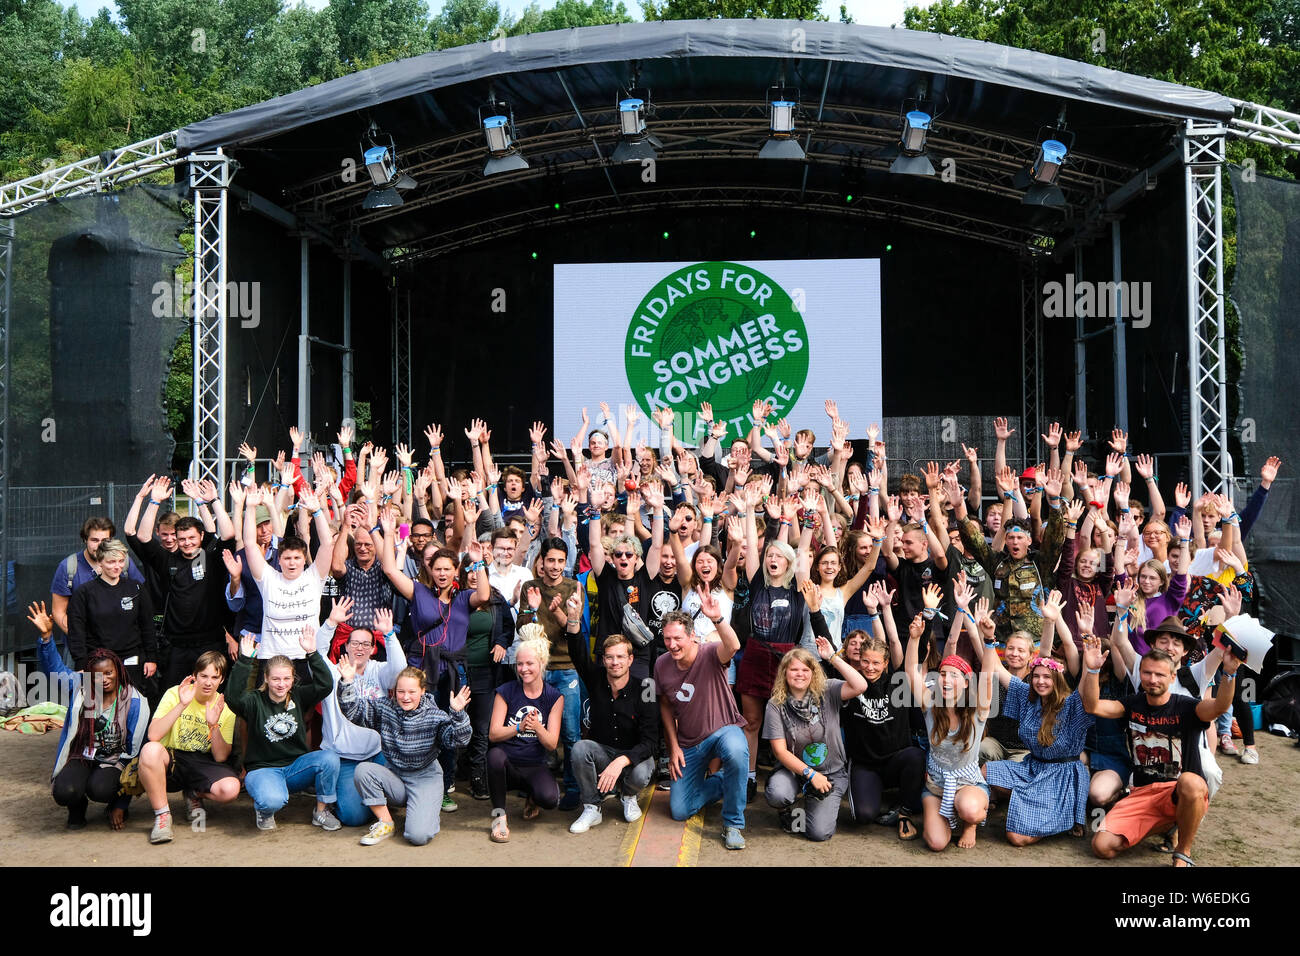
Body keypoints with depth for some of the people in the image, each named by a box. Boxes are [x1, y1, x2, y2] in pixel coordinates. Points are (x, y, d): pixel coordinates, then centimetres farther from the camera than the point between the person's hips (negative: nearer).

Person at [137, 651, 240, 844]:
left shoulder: (225, 708, -1)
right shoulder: (175, 694, -6)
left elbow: (220, 757, -6)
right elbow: (153, 735, -20)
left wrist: (213, 725, -21)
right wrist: (182, 705, -27)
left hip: (203, 763, 2)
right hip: (171, 761, -1)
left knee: (230, 789, -30)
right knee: (150, 750, -36)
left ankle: (194, 795, 8)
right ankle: (162, 815, -17)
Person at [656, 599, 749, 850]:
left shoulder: (710, 655, -20)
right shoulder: (662, 665, -6)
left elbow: (733, 646, -45)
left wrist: (717, 619, -63)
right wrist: (674, 746, 2)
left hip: (723, 729, -5)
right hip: (688, 743, 5)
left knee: (736, 752, -42)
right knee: (680, 811, 4)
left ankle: (733, 824, -21)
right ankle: (722, 783, 32)